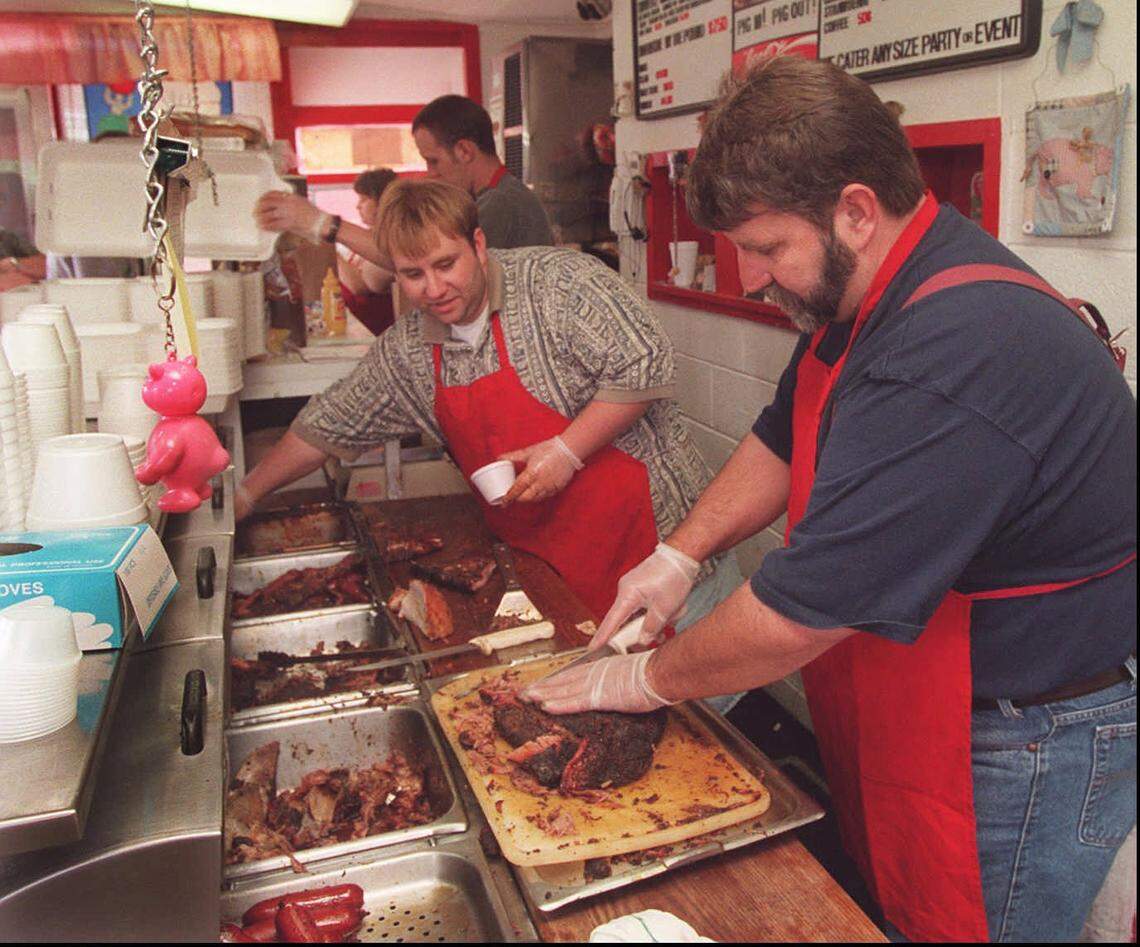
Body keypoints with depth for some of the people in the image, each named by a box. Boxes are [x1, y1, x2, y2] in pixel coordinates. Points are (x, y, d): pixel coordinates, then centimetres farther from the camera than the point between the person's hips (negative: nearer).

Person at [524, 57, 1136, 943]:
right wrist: (679, 555, 2)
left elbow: (799, 613, -30)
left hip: (1026, 749, -8)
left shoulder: (952, 363, -34)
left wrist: (648, 679, -12)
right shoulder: (861, 295, 0)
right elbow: (785, 439, 14)